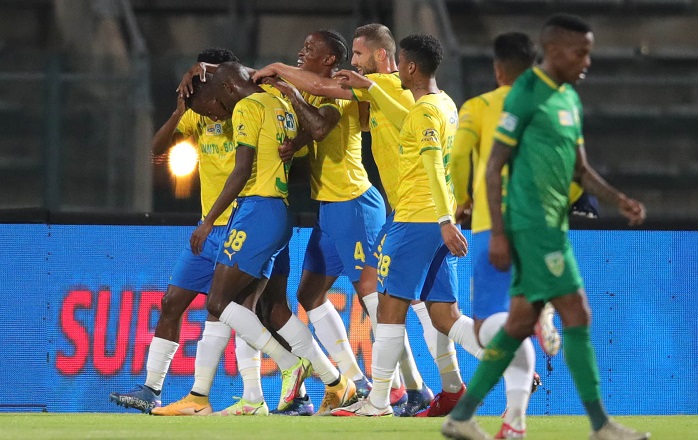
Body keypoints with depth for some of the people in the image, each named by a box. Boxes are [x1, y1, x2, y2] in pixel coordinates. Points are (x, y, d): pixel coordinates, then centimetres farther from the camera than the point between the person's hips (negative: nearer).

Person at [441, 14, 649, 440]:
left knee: (521, 322, 10)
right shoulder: (526, 95, -11)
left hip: (553, 224, 9)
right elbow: (495, 166, -11)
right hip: (532, 224, -9)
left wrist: (618, 199, 4)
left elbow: (580, 169, 21)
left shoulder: (570, 99, 15)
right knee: (577, 314, -8)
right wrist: (498, 233, -14)